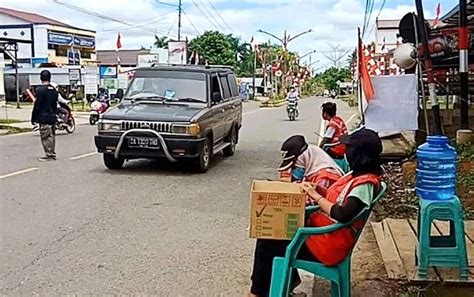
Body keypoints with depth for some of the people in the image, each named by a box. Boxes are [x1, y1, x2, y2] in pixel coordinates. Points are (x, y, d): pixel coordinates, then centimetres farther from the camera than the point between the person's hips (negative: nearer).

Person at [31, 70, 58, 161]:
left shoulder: (40, 90, -13)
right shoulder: (54, 90, 10)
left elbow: (37, 105, -13)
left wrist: (33, 118, -7)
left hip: (43, 117, -8)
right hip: (52, 116, 8)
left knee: (45, 136, -5)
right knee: (52, 135, 13)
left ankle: (49, 155, -5)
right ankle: (53, 154, 18)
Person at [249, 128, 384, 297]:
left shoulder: (366, 183, -23)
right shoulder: (359, 174, 6)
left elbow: (342, 215, -33)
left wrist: (316, 196, -21)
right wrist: (315, 190, -2)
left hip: (327, 245, -10)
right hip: (319, 229, 10)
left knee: (267, 243, -4)